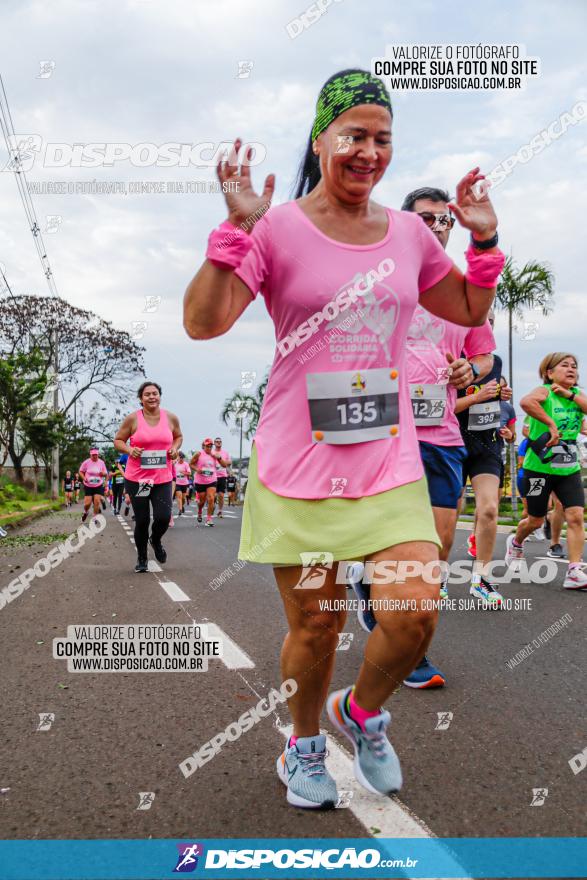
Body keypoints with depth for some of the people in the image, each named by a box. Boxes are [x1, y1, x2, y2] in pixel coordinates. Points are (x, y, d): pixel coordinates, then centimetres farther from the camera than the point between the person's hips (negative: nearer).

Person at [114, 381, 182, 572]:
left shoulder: (170, 418, 2)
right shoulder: (133, 419, -5)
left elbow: (178, 436, 20)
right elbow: (118, 441, 4)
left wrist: (174, 448, -1)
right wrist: (129, 450, -16)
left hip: (163, 479, 2)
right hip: (136, 479, -1)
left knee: (164, 517, -9)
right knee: (141, 521, 5)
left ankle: (156, 540, 27)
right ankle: (141, 558, 27)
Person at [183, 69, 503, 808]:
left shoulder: (409, 232, 9)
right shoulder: (278, 229, -5)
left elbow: (470, 312, 22)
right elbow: (202, 323, -16)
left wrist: (484, 241, 8)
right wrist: (237, 227, -22)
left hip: (390, 462, 4)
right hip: (298, 463, -3)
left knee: (415, 615, -7)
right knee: (315, 625, 8)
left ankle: (362, 711, 28)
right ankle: (304, 744, 39)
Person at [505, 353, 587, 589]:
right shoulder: (545, 391, -12)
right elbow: (525, 401, -35)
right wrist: (551, 424, -34)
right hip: (539, 467, -4)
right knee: (536, 520, 11)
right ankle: (515, 542, 43)